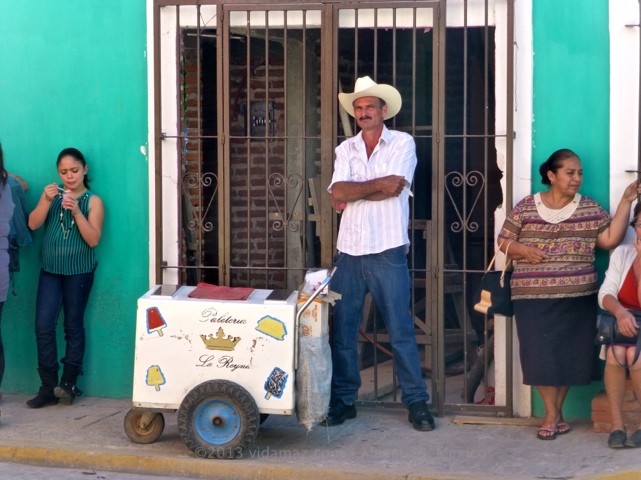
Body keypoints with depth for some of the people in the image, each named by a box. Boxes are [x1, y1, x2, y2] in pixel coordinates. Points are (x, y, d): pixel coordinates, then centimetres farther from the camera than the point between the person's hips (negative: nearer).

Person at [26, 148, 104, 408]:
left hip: (79, 272, -2)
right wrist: (46, 201, -20)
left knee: (73, 326, 3)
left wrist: (76, 211, -22)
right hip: (50, 270, 2)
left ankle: (68, 382, 8)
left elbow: (93, 240, -11)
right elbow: (33, 224, -5)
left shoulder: (93, 201, -3)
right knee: (43, 326, -5)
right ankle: (48, 386, -2)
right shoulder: (53, 195, 5)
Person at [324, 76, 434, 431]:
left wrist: (353, 194, -6)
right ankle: (343, 400, 17)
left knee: (401, 330, -1)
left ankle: (416, 401, 8)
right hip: (349, 251, 4)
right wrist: (378, 184, -11)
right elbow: (339, 192, -5)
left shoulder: (402, 143, 1)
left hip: (388, 252, -4)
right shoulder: (345, 149, 11)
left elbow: (395, 188, -14)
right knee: (342, 329, 7)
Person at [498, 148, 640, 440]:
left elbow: (610, 240, -5)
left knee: (569, 355, 4)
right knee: (541, 355, -4)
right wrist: (523, 250, -14)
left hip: (577, 298, 1)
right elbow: (503, 241, 6)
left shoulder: (590, 209, 5)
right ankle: (553, 415, 7)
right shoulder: (525, 208, 3)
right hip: (533, 298, -1)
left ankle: (554, 413, 17)